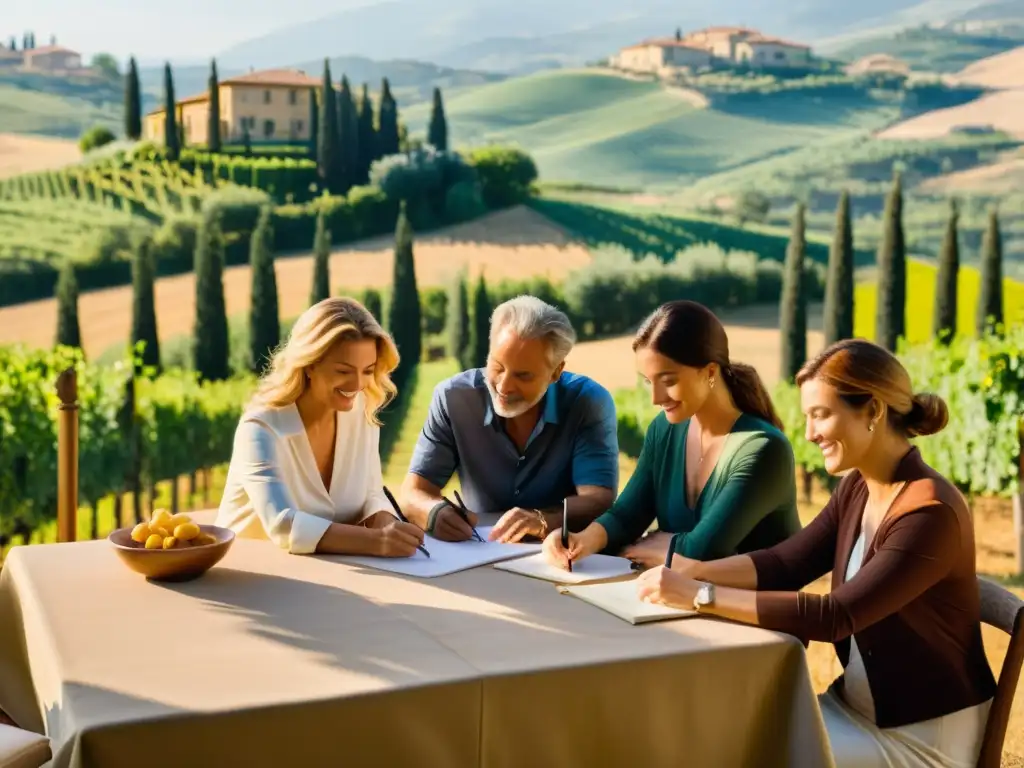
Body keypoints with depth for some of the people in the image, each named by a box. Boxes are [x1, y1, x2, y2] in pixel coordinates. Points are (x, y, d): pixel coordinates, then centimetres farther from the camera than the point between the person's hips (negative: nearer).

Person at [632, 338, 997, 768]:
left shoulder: (930, 514, -25)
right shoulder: (858, 488, 2)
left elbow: (835, 616, -30)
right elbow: (785, 563, 1)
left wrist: (700, 597, -31)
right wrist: (693, 570, -16)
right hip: (856, 705, 7)